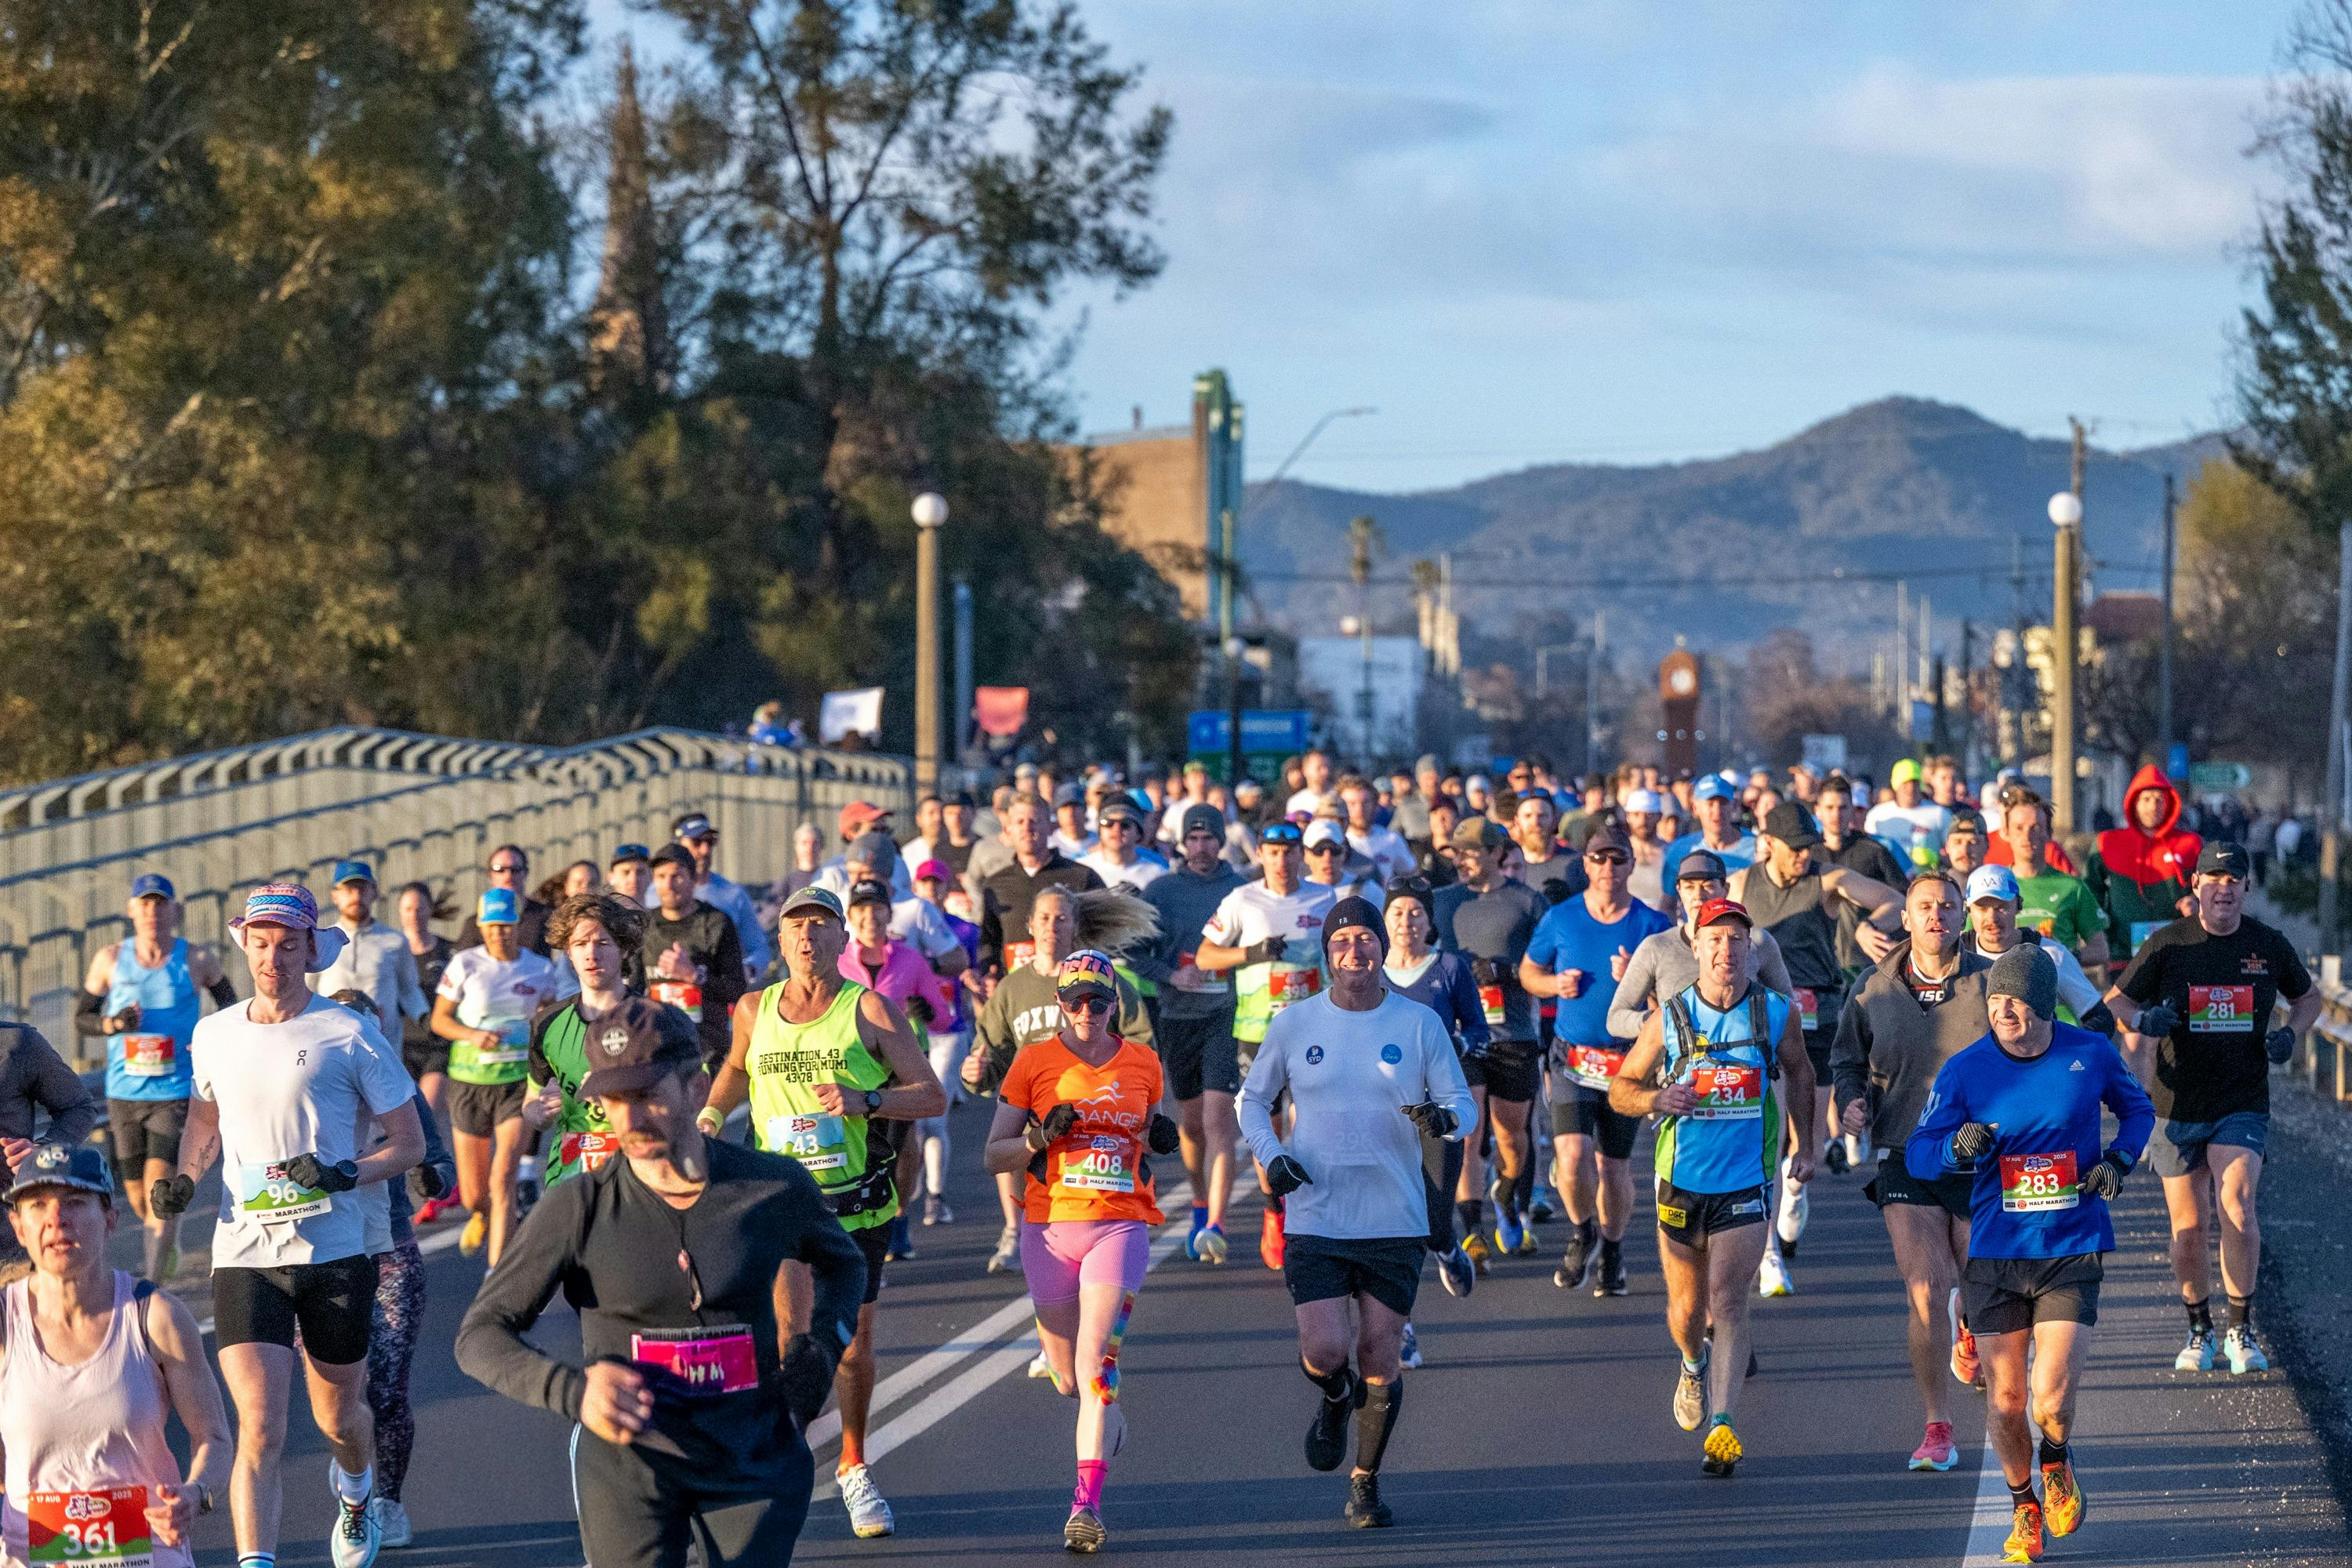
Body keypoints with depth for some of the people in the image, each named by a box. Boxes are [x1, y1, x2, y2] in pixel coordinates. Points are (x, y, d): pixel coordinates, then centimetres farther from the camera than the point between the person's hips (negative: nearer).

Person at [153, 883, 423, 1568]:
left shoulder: (349, 1034, -4)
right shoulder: (213, 1035, 6)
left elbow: (411, 1142, 1)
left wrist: (346, 1174, -17)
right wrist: (183, 1179, 7)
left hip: (335, 1254, -1)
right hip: (244, 1255, 1)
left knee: (338, 1418, 16)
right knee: (259, 1427, -14)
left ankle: (356, 1487, 50)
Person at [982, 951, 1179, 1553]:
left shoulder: (1142, 1064, 7)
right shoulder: (1035, 1063, 2)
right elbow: (993, 1154, 5)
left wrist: (1161, 1139, -1)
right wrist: (1040, 1139, -14)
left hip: (1122, 1226, -1)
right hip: (1051, 1228, 1)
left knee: (1096, 1362, -17)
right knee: (1068, 1379, 10)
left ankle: (1087, 1503, -20)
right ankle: (1107, 1417, 46)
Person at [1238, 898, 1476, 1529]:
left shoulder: (1419, 1023, 1)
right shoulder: (1295, 1023, 2)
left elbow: (1465, 1106, 4)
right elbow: (1253, 1098, 14)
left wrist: (1444, 1117, -20)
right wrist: (1269, 1154, -4)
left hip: (1395, 1220, 0)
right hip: (1314, 1217, 0)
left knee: (1380, 1357, 3)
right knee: (1325, 1350, -12)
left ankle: (1365, 1484, 23)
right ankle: (1334, 1401, 26)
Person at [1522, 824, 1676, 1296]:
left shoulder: (1652, 925, -2)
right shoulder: (1561, 919, 2)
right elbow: (1528, 971, 16)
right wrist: (1555, 984, -6)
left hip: (1629, 1061, 0)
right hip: (1573, 1058, 0)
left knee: (1615, 1165, 7)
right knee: (1572, 1156, -17)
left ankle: (1612, 1249, 31)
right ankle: (1582, 1234, 11)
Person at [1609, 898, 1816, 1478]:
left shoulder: (1777, 1014, -2)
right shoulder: (1670, 1018, -4)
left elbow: (1799, 1073, 18)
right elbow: (1620, 1088, 3)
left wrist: (1806, 1146, 16)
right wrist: (1656, 1099, -19)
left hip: (1747, 1183, -1)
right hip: (1682, 1181, 1)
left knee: (1728, 1300, -12)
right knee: (1687, 1307, 10)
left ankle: (1721, 1426, -15)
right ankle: (1694, 1365, 45)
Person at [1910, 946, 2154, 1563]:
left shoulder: (2090, 1054, -3)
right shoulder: (1965, 1071, -5)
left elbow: (2137, 1107, 16)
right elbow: (1917, 1152, -4)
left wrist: (2118, 1160, -3)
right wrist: (1960, 1145, -26)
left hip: (2073, 1251, -1)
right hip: (1995, 1252, 1)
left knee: (2051, 1402, -13)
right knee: (2005, 1402, 3)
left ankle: (2057, 1464, 24)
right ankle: (2024, 1506, 32)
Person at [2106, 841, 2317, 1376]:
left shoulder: (2269, 945, 2)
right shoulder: (2167, 945, -3)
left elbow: (2308, 996, 20)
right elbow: (2117, 1000, 5)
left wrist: (2289, 1032, -1)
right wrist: (2142, 1018, -18)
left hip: (2243, 1106, 0)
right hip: (2177, 1109, 0)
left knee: (2237, 1208, -20)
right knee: (2188, 1228, 4)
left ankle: (2242, 1328, -5)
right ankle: (2200, 1331, 25)